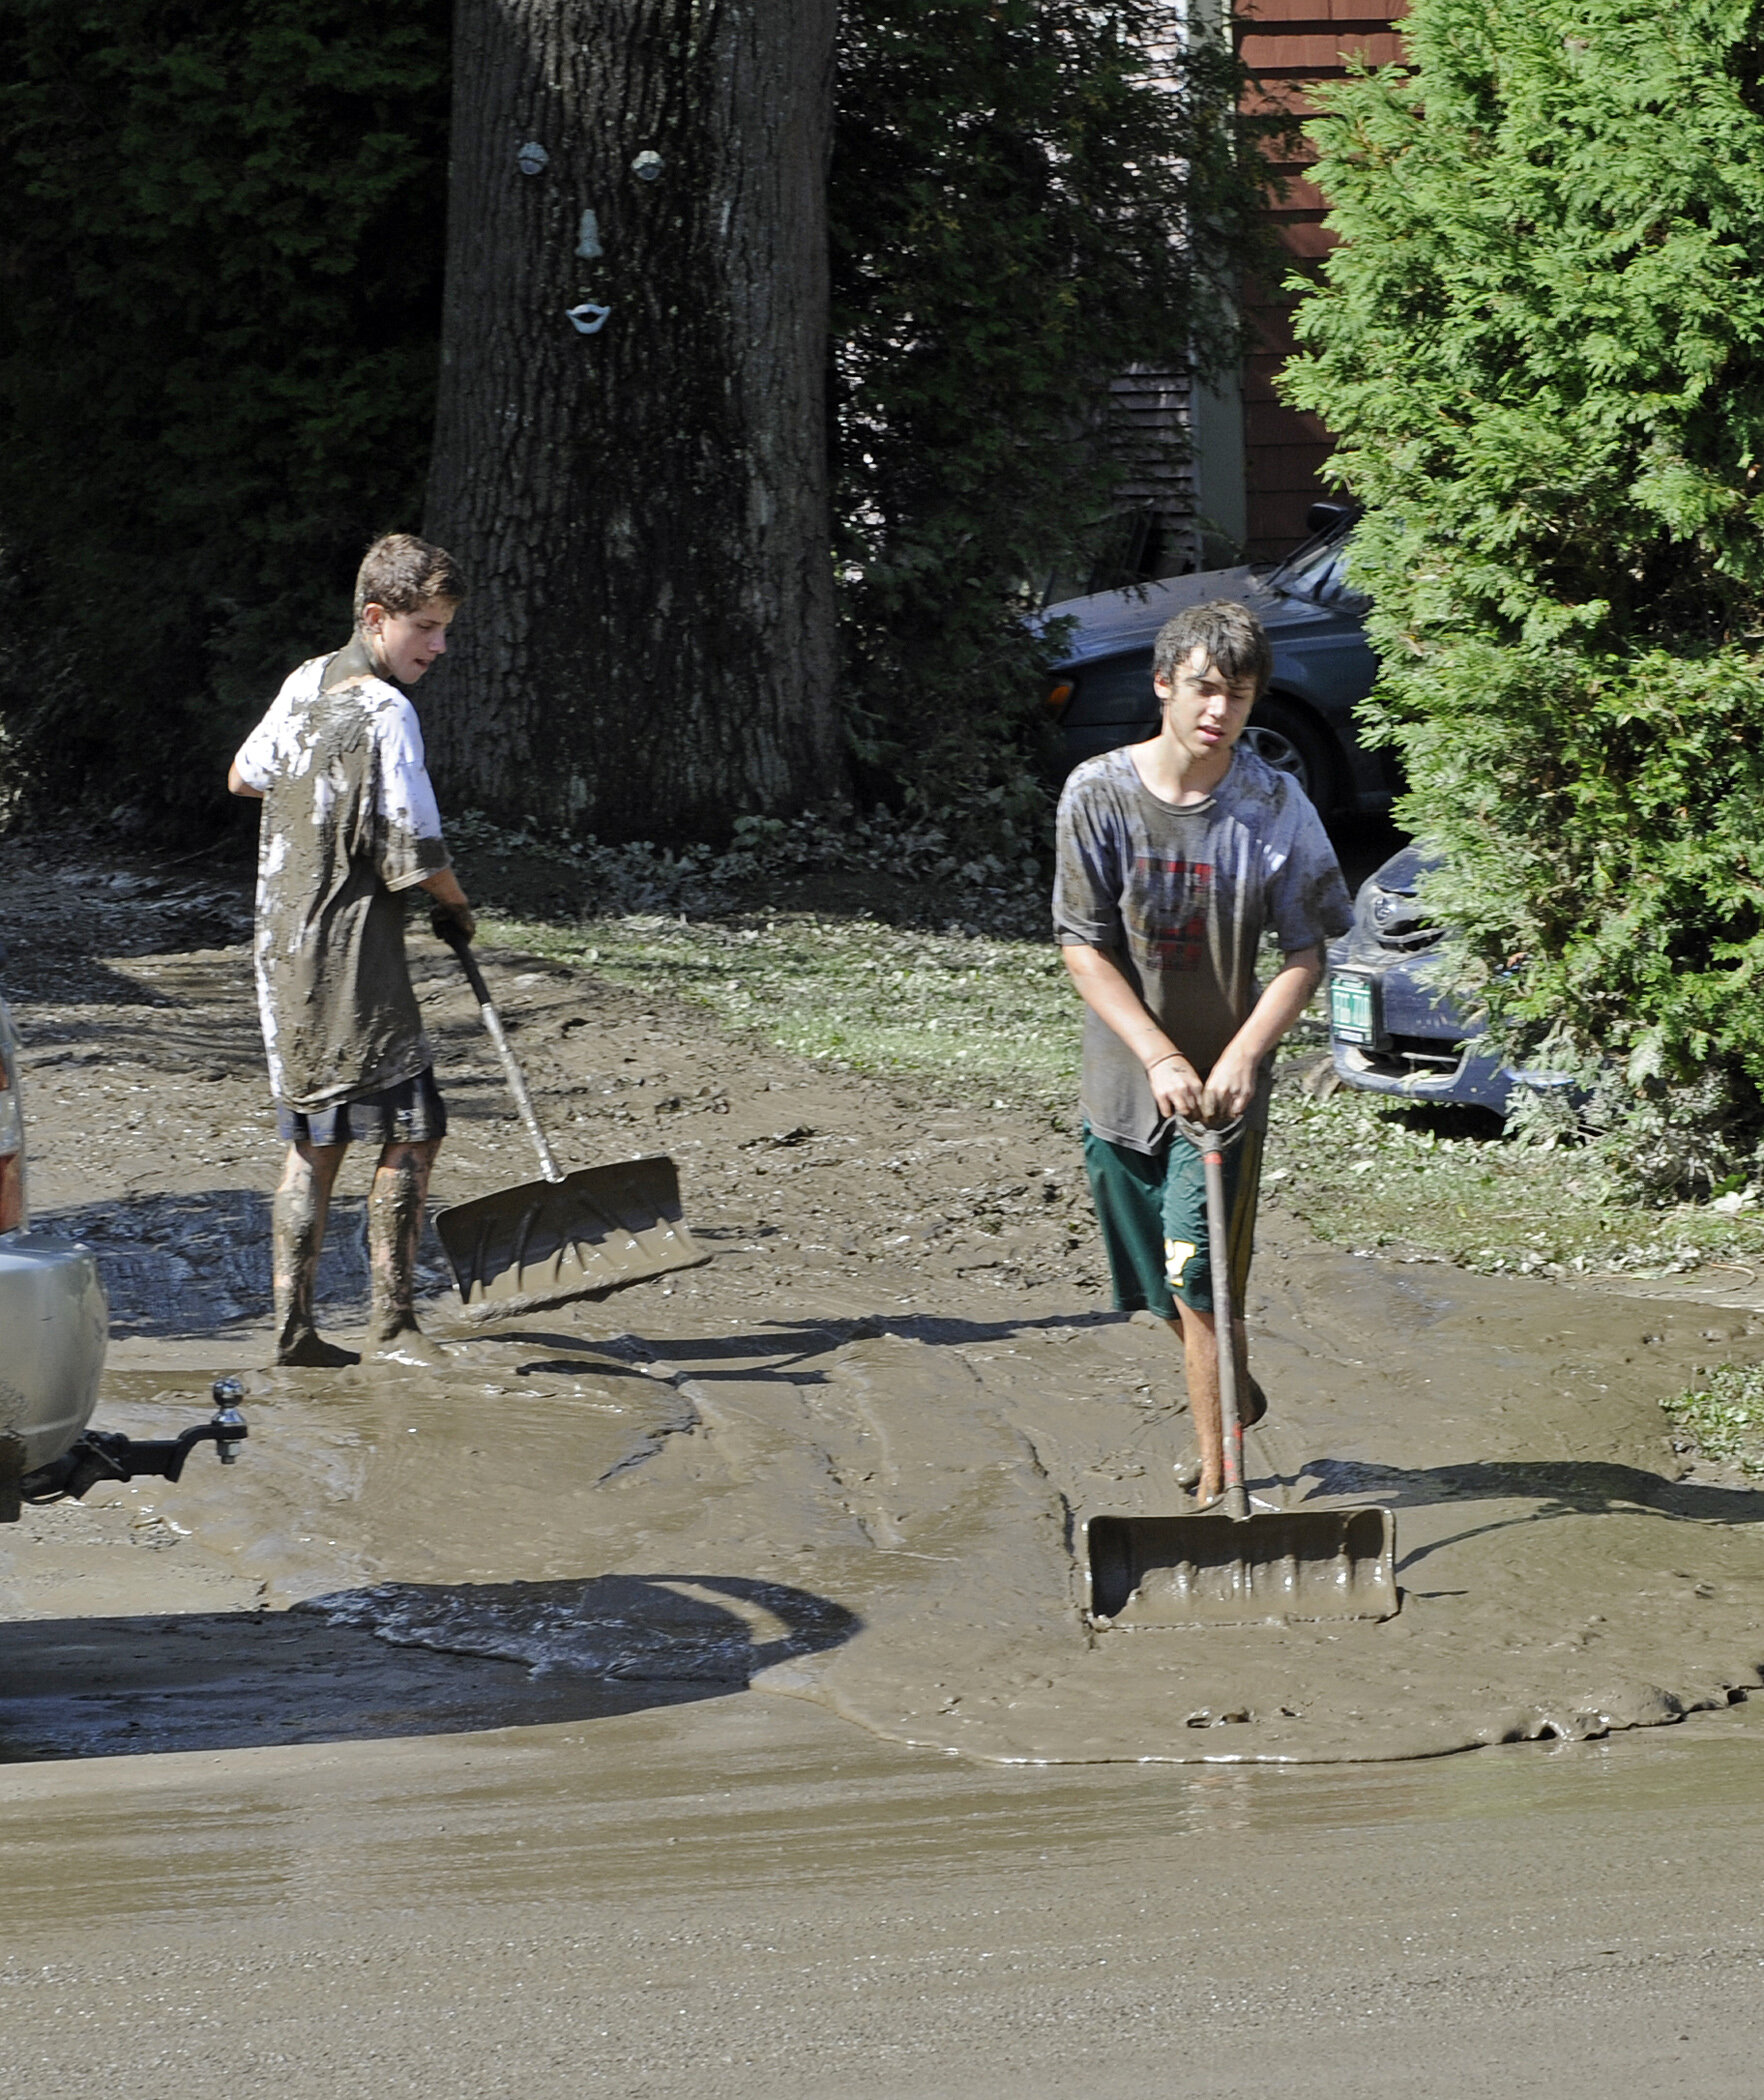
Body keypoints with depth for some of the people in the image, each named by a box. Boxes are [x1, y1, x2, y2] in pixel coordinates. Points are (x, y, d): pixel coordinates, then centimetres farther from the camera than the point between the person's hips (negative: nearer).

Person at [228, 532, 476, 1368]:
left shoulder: (306, 682, 10)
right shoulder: (385, 712, -15)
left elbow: (246, 775, 26)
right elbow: (415, 854, -17)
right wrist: (456, 904, 2)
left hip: (284, 946, 9)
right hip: (354, 953, -9)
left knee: (315, 1141, 12)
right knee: (412, 1129, -5)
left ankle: (292, 1325, 12)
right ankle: (393, 1323, -3)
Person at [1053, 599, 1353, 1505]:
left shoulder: (1275, 807, -9)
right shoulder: (1099, 793, -8)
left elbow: (1305, 954, -5)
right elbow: (1084, 947, -7)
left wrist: (1241, 1055, -19)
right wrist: (1161, 1058, -17)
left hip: (1225, 1083, -2)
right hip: (1124, 1080, 2)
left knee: (1199, 1282, -11)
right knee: (1159, 1289, 15)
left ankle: (1217, 1481, -5)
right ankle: (1234, 1395, 43)